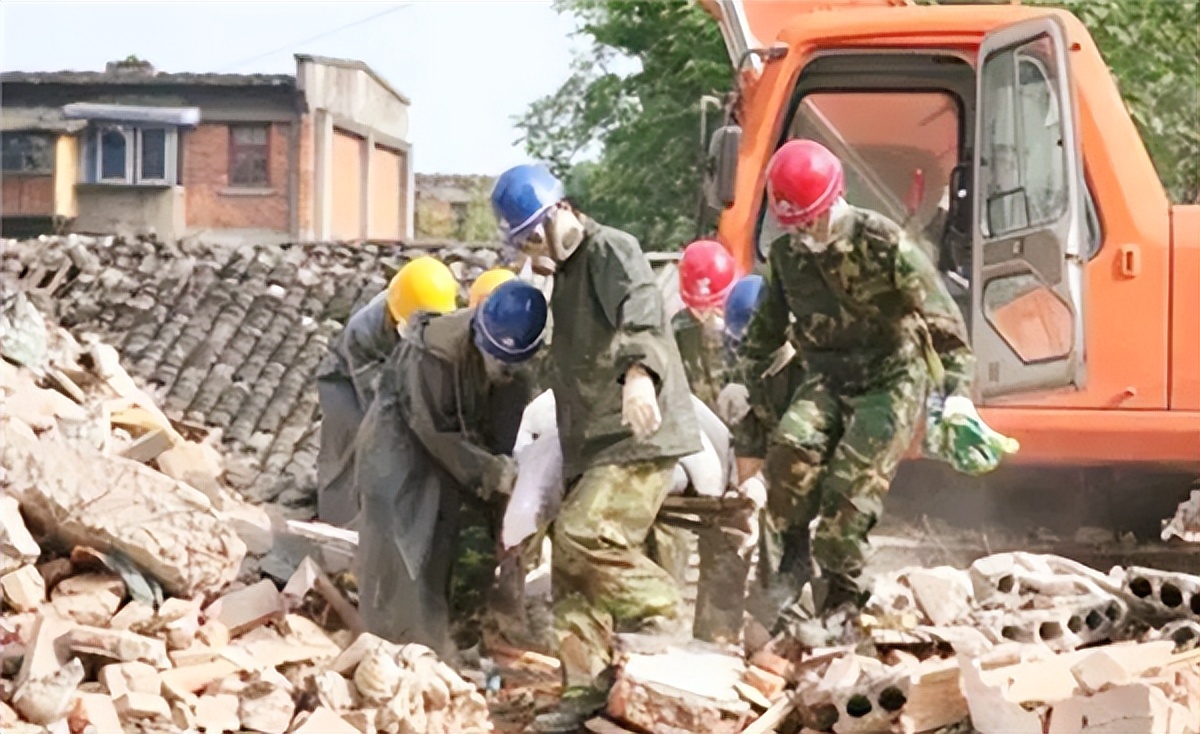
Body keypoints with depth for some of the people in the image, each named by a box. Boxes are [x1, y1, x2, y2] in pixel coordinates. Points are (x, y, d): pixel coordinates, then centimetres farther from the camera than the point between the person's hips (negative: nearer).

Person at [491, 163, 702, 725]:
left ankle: (659, 607, -3)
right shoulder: (566, 273, 21)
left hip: (639, 435, -10)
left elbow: (640, 310, -32)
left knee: (582, 534, -23)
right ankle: (586, 689, 8)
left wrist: (638, 369, -51)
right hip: (591, 444, 10)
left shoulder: (612, 251, -10)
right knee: (572, 572, 5)